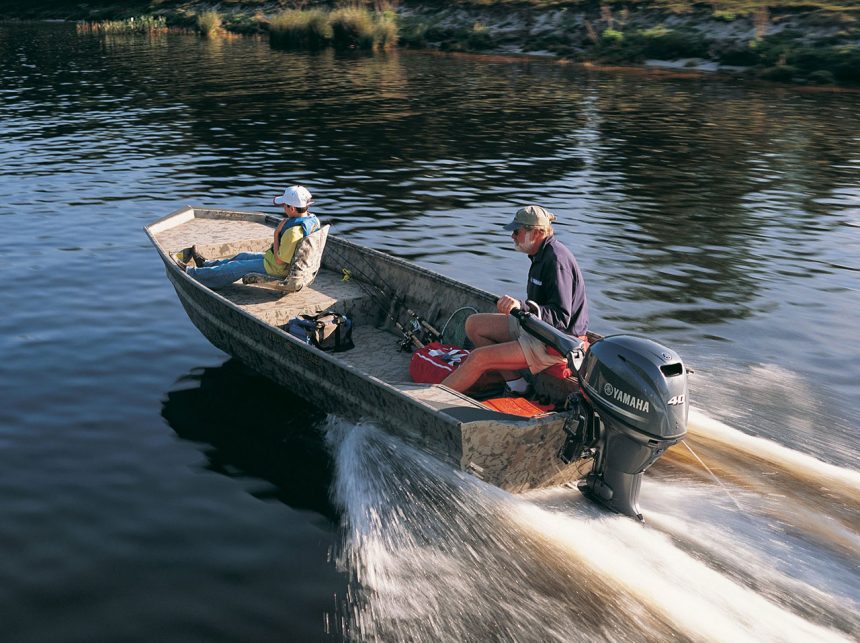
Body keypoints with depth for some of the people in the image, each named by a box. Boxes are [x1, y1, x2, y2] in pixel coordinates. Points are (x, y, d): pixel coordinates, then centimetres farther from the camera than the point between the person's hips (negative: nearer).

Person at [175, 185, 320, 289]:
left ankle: (191, 272, 23)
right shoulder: (312, 219, -6)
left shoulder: (293, 232, -36)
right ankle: (206, 264, 44)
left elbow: (279, 260, -26)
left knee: (237, 267, 7)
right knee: (242, 256, 23)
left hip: (277, 269, -9)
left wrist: (276, 234, -19)